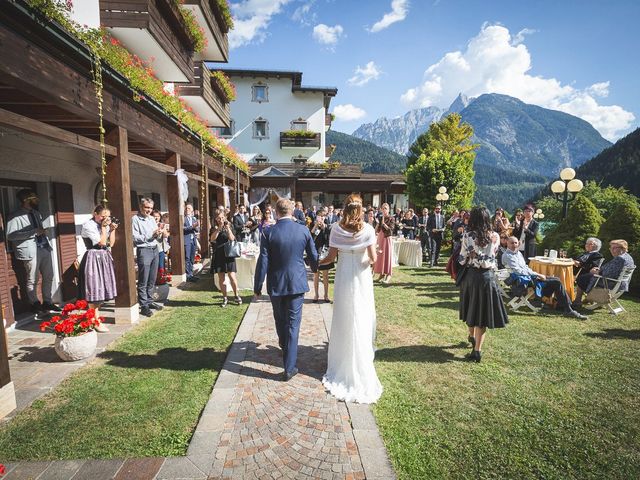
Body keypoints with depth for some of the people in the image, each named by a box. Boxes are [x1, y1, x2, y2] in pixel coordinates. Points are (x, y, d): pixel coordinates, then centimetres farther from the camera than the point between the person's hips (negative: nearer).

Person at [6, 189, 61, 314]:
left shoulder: (36, 213, 17)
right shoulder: (15, 216, -8)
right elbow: (10, 235, -16)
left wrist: (43, 232, 11)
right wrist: (34, 232, -19)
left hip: (45, 248, 7)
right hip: (30, 251, -7)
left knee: (49, 277, 13)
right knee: (32, 281, 3)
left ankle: (47, 302, 25)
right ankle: (35, 305, 18)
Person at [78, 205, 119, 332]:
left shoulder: (105, 225, 10)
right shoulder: (88, 225, -10)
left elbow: (111, 243, 9)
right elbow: (102, 242, -16)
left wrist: (112, 229, 0)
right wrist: (104, 227, -11)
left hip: (104, 258, 8)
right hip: (94, 258, -7)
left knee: (101, 289, 12)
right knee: (94, 290, -3)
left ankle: (96, 318, 24)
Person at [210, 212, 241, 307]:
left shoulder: (229, 227, 5)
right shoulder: (214, 228, 7)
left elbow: (232, 238, -9)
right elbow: (212, 239, -11)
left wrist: (227, 228, -15)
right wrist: (219, 228, -15)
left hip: (229, 254, -1)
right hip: (219, 255, 2)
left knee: (232, 276, -7)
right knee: (221, 278, 5)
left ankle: (236, 295, 11)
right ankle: (225, 298, 17)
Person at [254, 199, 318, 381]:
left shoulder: (268, 232, -11)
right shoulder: (304, 230, -6)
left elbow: (263, 262, -10)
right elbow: (313, 256, 4)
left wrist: (257, 287, 0)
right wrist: (314, 269, 27)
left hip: (276, 284, 0)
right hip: (297, 283, 0)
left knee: (280, 319, 24)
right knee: (293, 324, 6)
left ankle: (284, 345, 51)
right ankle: (289, 368, 10)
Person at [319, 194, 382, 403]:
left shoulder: (336, 229, -7)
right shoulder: (368, 229, -10)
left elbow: (331, 257, -6)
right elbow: (373, 257, -12)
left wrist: (317, 263, 11)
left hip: (343, 277, 1)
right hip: (361, 278, -1)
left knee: (343, 318, 14)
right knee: (361, 320, 11)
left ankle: (342, 360, 28)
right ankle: (360, 363, 21)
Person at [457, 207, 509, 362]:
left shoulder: (468, 236, -12)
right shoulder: (495, 237, -5)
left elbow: (462, 260, -8)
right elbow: (494, 255, 11)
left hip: (471, 276, 0)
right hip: (488, 277, 0)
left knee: (472, 308, 21)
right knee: (483, 311, 6)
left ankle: (472, 336, 43)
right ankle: (477, 350, 6)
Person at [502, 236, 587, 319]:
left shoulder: (518, 252, 15)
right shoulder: (507, 256, -15)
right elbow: (518, 271, -20)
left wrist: (537, 274, 3)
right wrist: (537, 274, -16)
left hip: (530, 275, 9)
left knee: (557, 280, 2)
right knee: (557, 282, -11)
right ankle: (568, 310, -5)